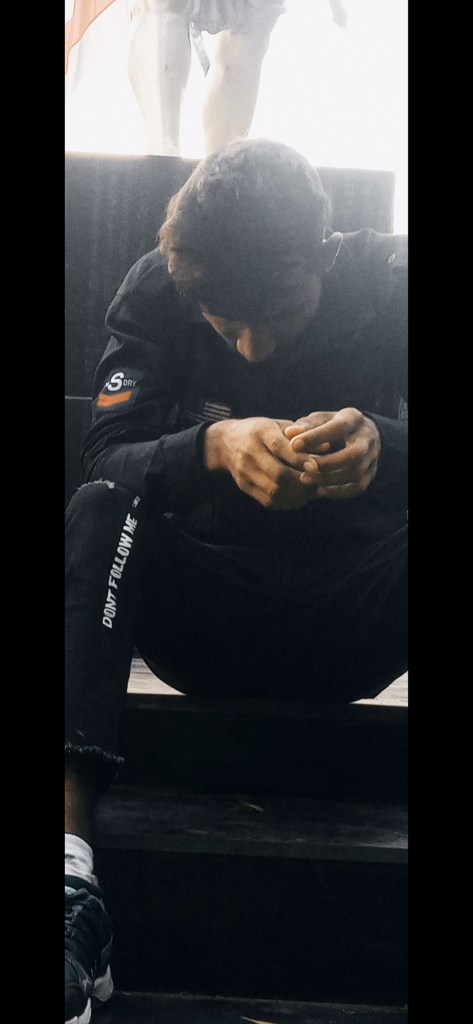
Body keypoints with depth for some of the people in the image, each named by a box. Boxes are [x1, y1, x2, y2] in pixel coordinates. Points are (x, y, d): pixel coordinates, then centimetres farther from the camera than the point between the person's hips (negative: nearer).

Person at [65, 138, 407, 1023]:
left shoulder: (387, 282, -8)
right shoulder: (156, 291, -6)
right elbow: (107, 459, -17)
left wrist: (384, 448, -40)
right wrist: (213, 447, -37)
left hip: (351, 625, 0)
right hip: (204, 618, 1)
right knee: (97, 513, -29)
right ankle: (70, 866, -43)